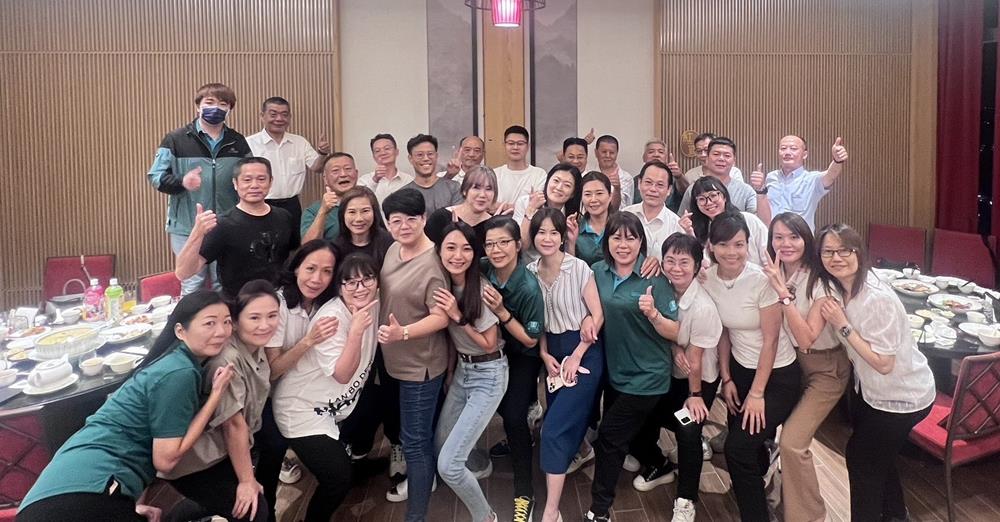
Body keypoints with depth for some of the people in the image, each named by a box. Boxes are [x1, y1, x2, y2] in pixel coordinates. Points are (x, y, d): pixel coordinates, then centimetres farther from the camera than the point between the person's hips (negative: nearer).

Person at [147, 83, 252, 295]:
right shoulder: (176, 140, -2)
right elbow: (156, 176, -2)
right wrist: (181, 182, -23)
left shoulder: (238, 142, 8)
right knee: (191, 288, 7)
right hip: (187, 228, -2)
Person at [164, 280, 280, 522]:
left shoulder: (256, 347, -4)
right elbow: (234, 424, -23)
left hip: (221, 450, 8)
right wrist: (246, 481, -15)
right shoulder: (227, 360, -30)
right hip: (195, 459, -8)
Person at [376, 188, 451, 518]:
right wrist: (389, 332, 10)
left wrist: (402, 332, -37)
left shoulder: (433, 264, -24)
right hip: (397, 358, 9)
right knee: (416, 432, 26)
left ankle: (416, 514, 13)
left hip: (421, 363, -9)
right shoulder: (394, 249, 2)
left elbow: (441, 317, -26)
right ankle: (420, 478, 47)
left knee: (414, 439, 0)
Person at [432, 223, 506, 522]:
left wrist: (458, 316, -24)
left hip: (488, 375, -7)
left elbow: (488, 344, -15)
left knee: (448, 465, -9)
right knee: (440, 446, 15)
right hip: (461, 369, 7)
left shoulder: (482, 289, -22)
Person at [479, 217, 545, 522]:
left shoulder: (529, 288, -34)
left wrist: (501, 312, -37)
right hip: (496, 350, 6)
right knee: (502, 404, 24)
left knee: (514, 415, -13)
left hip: (523, 357, -5)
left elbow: (530, 340, -26)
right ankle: (519, 438, 56)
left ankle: (524, 493, 3)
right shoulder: (483, 270, -21)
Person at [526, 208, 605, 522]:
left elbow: (597, 315, -12)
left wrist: (576, 356, -14)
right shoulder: (530, 272, 0)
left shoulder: (579, 267, -14)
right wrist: (545, 355, -3)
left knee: (554, 429, -10)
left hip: (583, 351, -5)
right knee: (565, 423, 11)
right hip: (552, 352, 5)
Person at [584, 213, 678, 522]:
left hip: (646, 377, -6)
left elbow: (675, 333, -15)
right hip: (615, 372, 6)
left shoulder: (655, 278, -16)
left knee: (608, 438, -1)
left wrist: (652, 313, -33)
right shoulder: (598, 272, -2)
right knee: (618, 436, 18)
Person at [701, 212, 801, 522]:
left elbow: (770, 341, -17)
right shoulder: (708, 279, -8)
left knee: (738, 448, -11)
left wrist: (757, 394, -14)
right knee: (744, 442, 12)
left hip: (778, 375, -5)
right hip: (740, 369, 5)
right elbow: (723, 332, 3)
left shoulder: (762, 280, -23)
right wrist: (726, 379, 4)